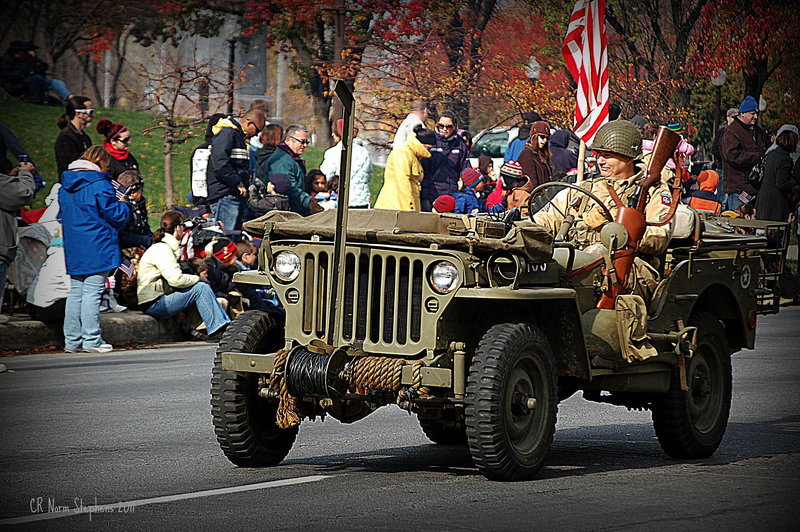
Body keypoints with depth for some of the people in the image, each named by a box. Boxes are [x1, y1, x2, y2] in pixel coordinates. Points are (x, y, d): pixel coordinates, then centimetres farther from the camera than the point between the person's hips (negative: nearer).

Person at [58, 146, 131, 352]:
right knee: (92, 292, -5)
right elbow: (116, 215, -11)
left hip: (73, 250, 7)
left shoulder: (65, 186, 11)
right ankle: (91, 340, -5)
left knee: (76, 292, 10)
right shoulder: (100, 184, -12)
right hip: (97, 248, -7)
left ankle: (72, 339, 11)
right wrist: (123, 205, 11)